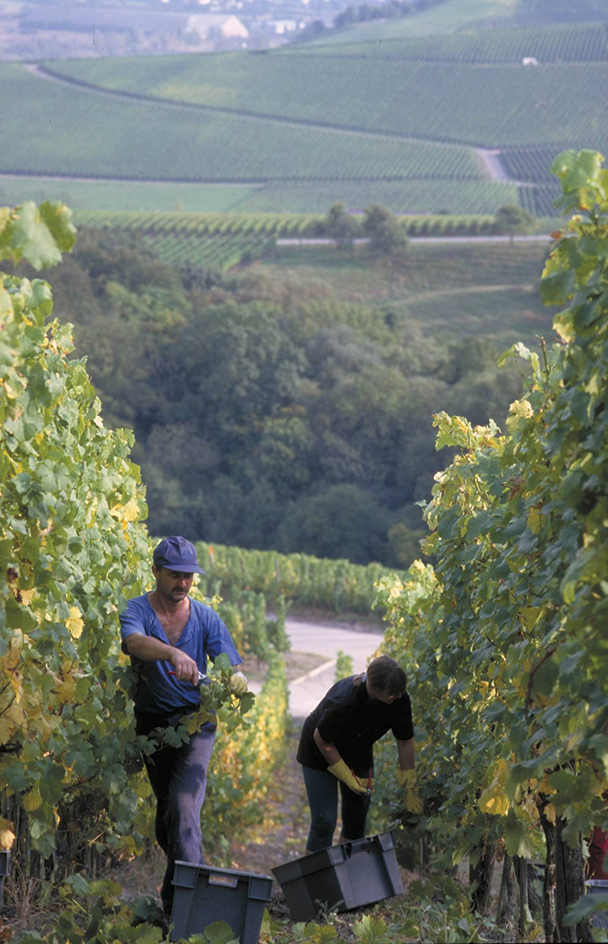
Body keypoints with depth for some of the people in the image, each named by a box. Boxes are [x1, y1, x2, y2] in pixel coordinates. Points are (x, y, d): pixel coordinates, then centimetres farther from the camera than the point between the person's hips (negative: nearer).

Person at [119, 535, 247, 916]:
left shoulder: (206, 617, 0)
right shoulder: (137, 610, -6)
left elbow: (232, 667, -6)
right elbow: (135, 642, -30)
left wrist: (235, 682, -32)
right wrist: (174, 654, -51)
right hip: (152, 724, 2)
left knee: (184, 805, -20)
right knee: (167, 806, 14)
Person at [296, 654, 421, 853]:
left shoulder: (399, 699, -25)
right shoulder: (343, 701, -40)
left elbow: (405, 741, -10)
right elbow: (321, 739, -23)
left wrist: (410, 790, -5)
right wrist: (347, 777, -21)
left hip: (358, 754, 5)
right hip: (320, 754, -5)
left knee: (356, 822, 6)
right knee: (324, 821, -10)